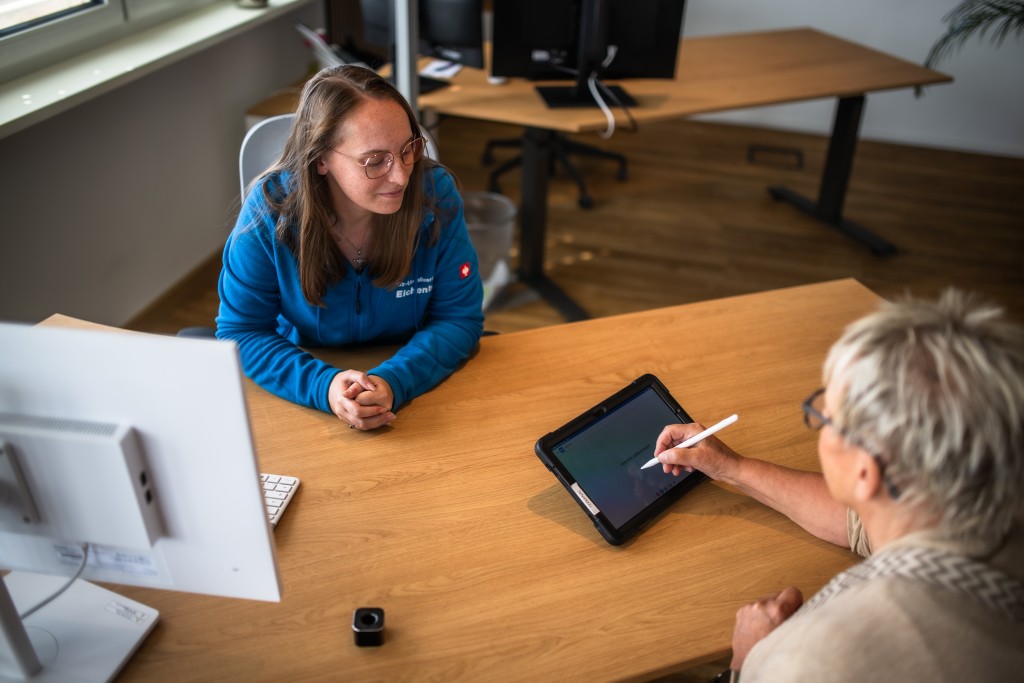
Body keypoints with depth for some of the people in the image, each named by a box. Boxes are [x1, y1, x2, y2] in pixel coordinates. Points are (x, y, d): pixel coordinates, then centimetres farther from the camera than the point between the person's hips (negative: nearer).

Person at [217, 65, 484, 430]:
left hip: (417, 386, -1)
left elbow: (459, 317, -10)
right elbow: (241, 331, -10)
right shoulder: (270, 208, -17)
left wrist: (394, 382, -29)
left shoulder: (435, 193, -16)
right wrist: (323, 387, -28)